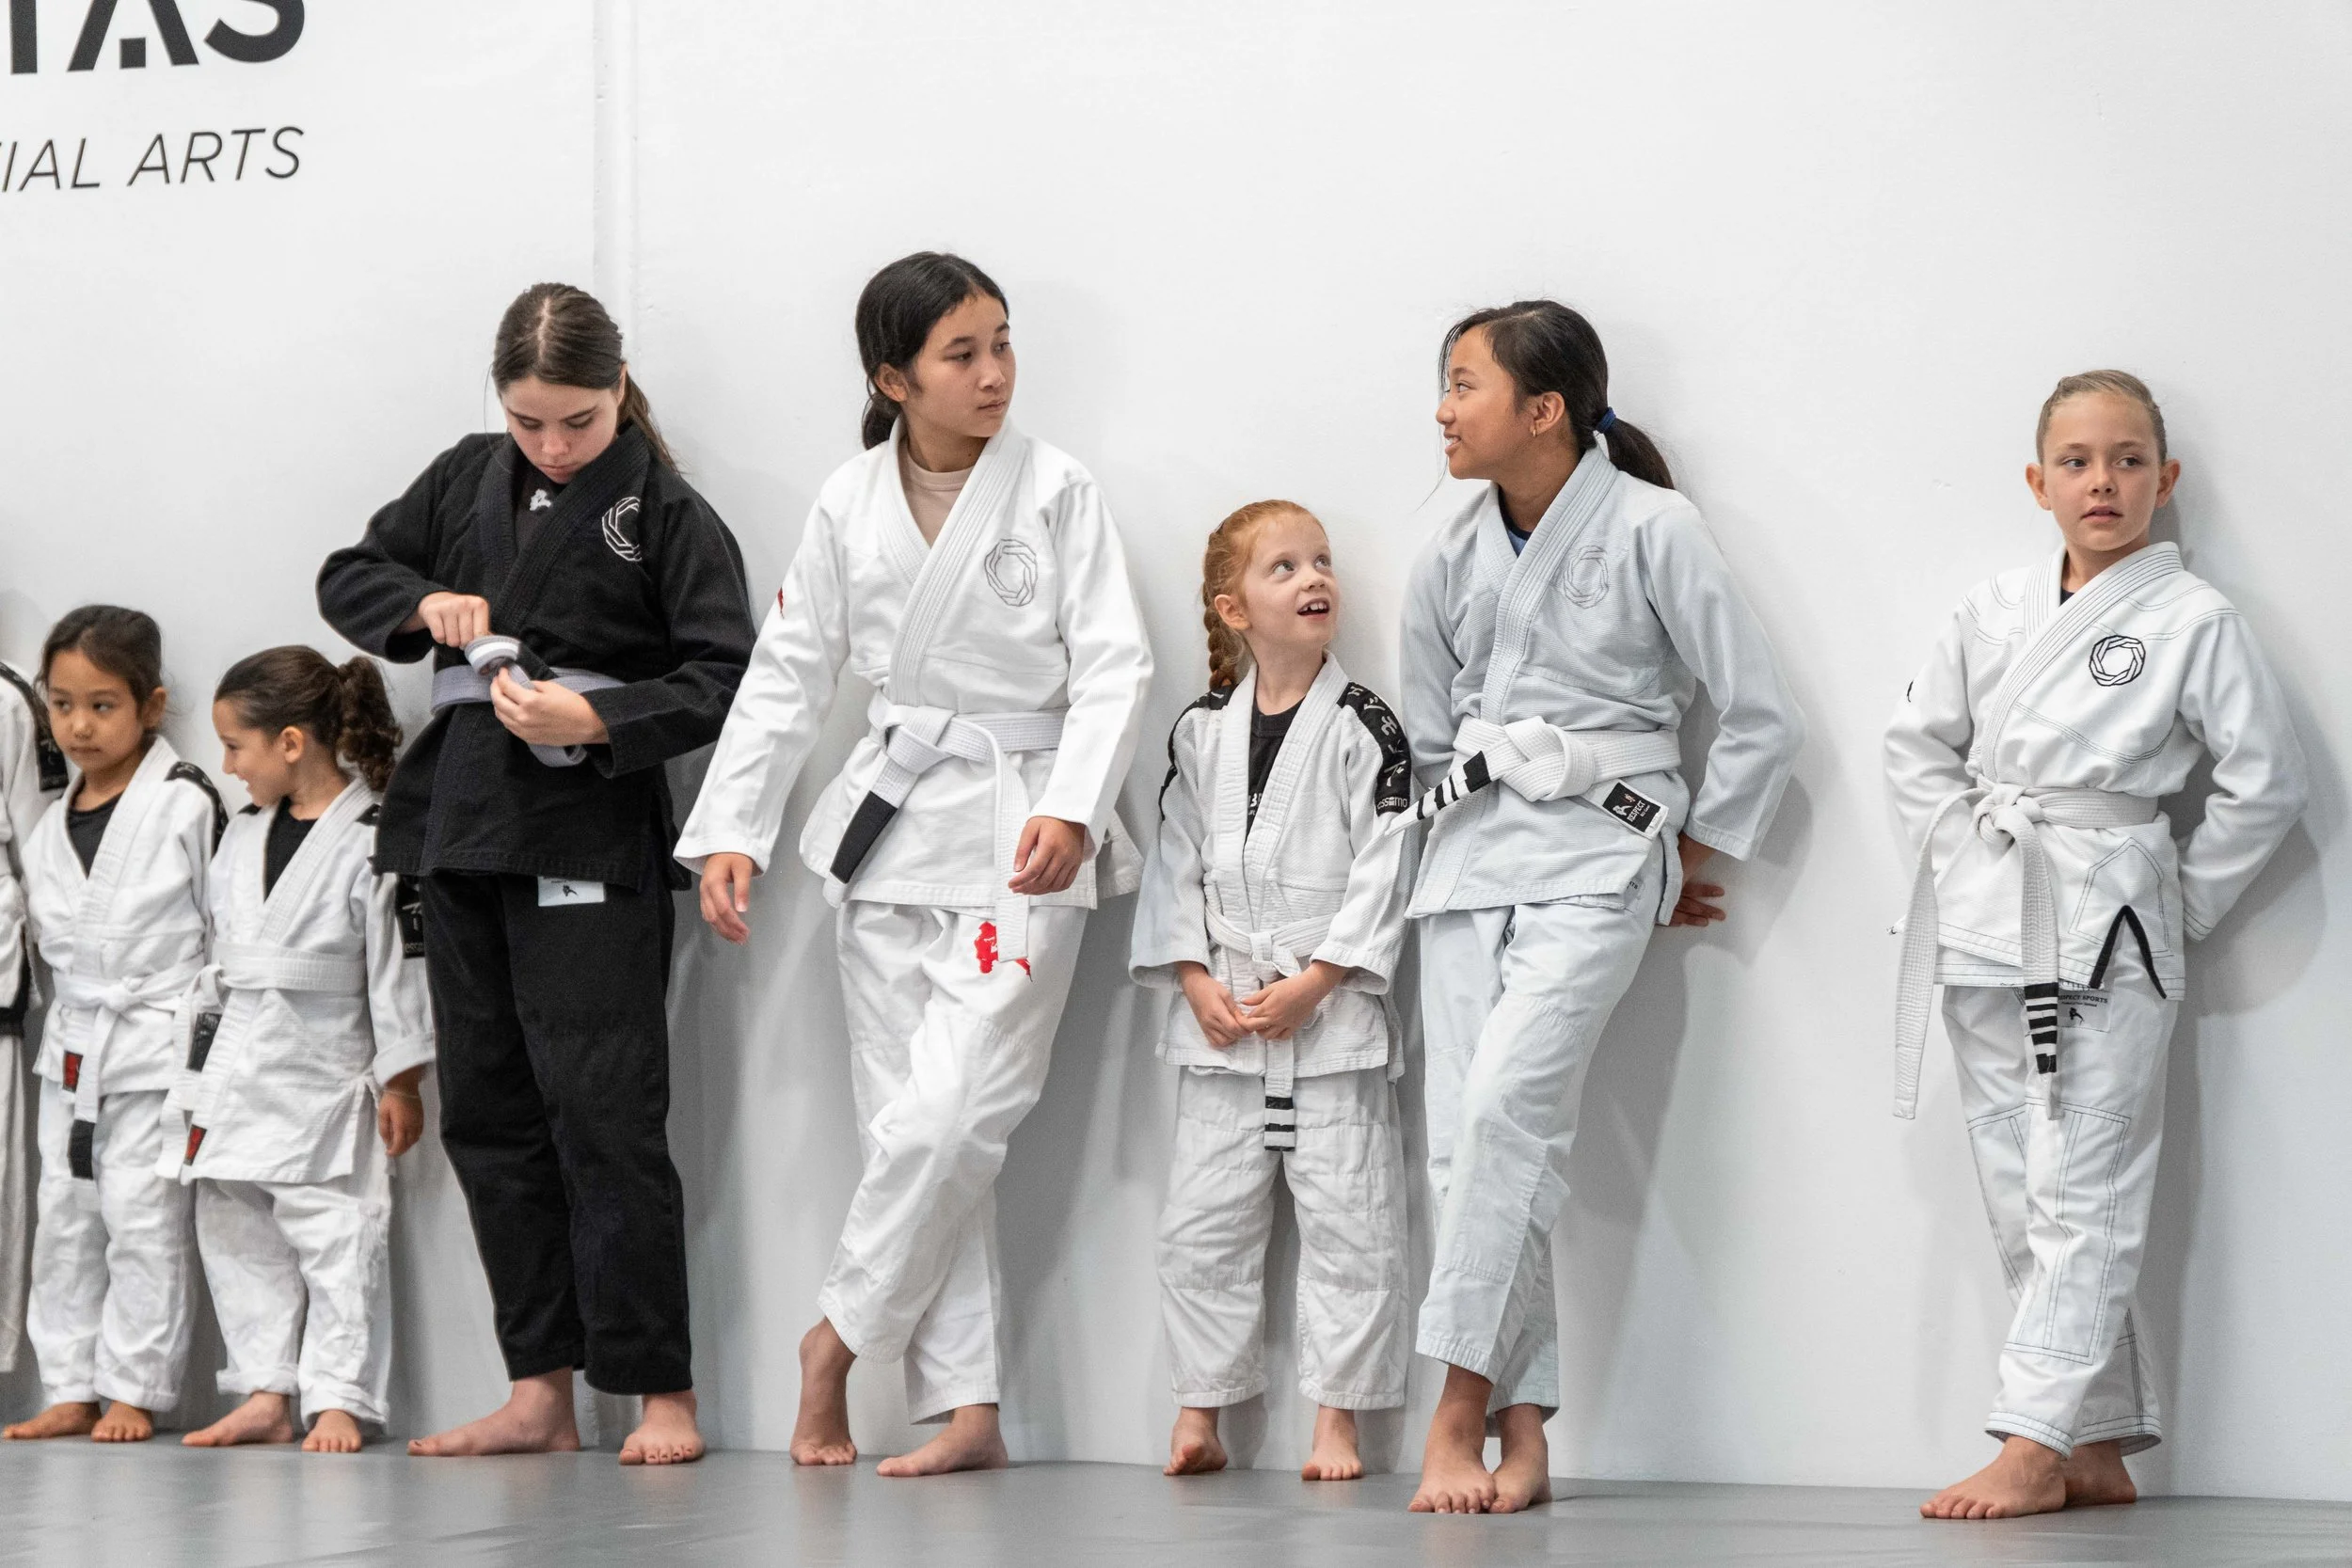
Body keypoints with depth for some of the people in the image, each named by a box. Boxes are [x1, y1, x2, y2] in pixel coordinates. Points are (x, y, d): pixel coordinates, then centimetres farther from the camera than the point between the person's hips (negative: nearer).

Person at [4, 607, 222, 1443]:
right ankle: (73, 1388, 16)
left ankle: (135, 1390, 4)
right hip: (70, 1049, 7)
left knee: (142, 1219, -4)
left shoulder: (186, 804, -10)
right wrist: (78, 1016, 10)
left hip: (157, 1047, -7)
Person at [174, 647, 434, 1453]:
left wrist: (400, 1083, -10)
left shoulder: (374, 840, -12)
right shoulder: (241, 835, 10)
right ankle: (266, 1396, 15)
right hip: (239, 1075, 8)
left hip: (324, 1071, -8)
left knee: (336, 1235, -5)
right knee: (234, 1235, 9)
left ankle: (338, 1401, 0)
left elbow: (400, 966, -10)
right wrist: (203, 1079, 17)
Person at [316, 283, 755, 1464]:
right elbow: (346, 577, 19)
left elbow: (727, 679, -9)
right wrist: (424, 603, -2)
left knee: (603, 1112, -10)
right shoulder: (467, 479, 11)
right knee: (488, 1111, 7)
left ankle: (662, 1393, -4)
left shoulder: (667, 513, -5)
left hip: (590, 839, -6)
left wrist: (597, 722, -21)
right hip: (464, 826, 7)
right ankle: (540, 1393, 13)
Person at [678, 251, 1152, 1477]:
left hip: (1020, 835, -4)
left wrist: (1070, 809, -22)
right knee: (907, 1124, 3)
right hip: (890, 823, 4)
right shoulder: (849, 506, 5)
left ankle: (841, 1332, 7)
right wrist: (731, 831, 4)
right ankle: (965, 1409, 8)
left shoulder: (1056, 493, -4)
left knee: (952, 1114, -15)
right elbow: (789, 673, 10)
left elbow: (1112, 664, -8)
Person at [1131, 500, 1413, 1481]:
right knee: (1201, 1223, 6)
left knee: (1346, 1223, -1)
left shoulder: (1363, 728, -5)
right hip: (1223, 1022, 3)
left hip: (1334, 1013, -3)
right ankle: (1200, 1412, 16)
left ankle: (1335, 1419, 7)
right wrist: (1197, 983, -3)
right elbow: (1175, 865, 8)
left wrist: (1315, 981, -14)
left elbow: (1386, 870, -8)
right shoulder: (1200, 734, 6)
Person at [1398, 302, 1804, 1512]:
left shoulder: (1650, 531, -7)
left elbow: (1762, 716, -2)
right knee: (1468, 1138, -3)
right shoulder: (1449, 563, 8)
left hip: (1598, 856, -5)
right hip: (1470, 856, 5)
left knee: (1507, 1101, -23)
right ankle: (1523, 1437, 2)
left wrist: (1688, 855, 2)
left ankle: (1460, 1412, -20)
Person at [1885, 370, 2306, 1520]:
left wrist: (2185, 902, -1)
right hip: (1984, 927, 5)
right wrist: (1962, 860, 6)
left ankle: (2035, 1446, -7)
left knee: (2082, 1190, -7)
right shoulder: (1993, 610, 9)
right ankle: (2101, 1447, 15)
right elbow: (1918, 744, 16)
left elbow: (2267, 780, -2)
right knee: (2020, 1191, 7)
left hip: (2106, 927, -5)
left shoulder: (2193, 621, -3)